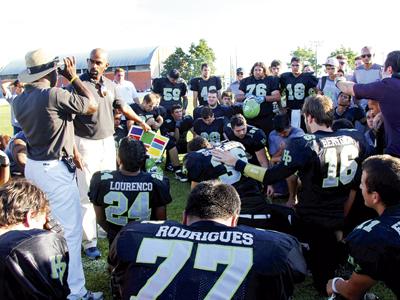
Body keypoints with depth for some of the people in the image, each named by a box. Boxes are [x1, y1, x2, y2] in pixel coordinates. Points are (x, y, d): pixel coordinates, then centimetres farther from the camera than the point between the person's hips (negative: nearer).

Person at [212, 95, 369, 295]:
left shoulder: (304, 145, -25)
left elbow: (270, 177, -22)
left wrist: (235, 163, -14)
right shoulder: (355, 138, -9)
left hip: (314, 220, -4)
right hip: (343, 217, 5)